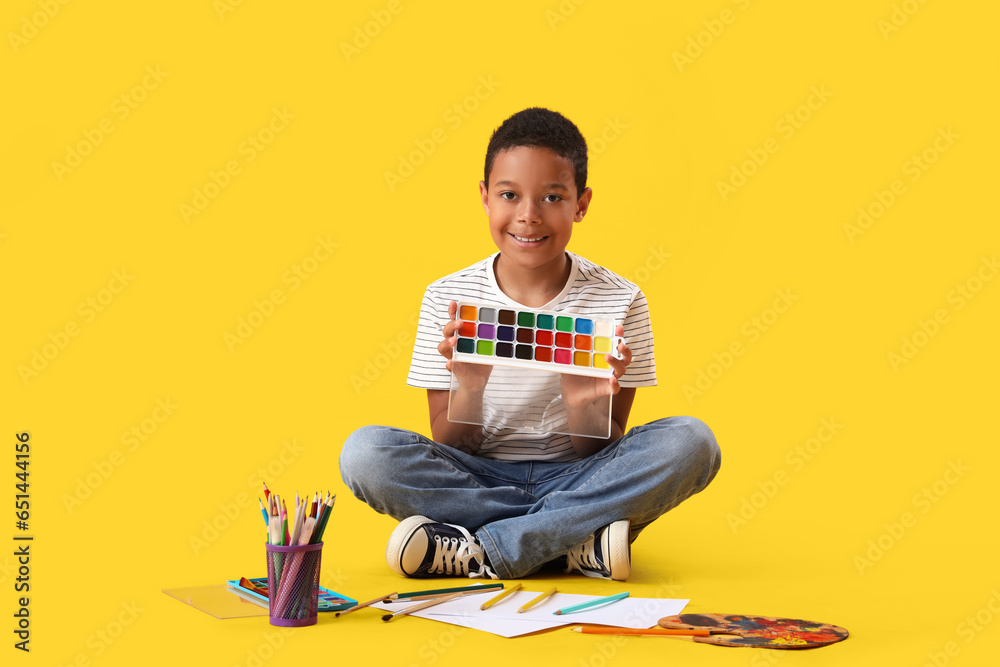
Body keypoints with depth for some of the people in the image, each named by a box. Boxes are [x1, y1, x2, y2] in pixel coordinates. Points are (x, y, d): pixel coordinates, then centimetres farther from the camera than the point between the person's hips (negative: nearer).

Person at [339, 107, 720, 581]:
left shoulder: (619, 301, -5)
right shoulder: (447, 300, -4)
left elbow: (605, 455, -2)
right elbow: (447, 451, -3)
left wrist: (585, 410, -25)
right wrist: (468, 393, -25)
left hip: (574, 480, 1)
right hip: (477, 481, 0)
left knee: (692, 442, -25)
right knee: (364, 451, -26)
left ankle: (478, 552, -25)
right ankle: (575, 542, -22)